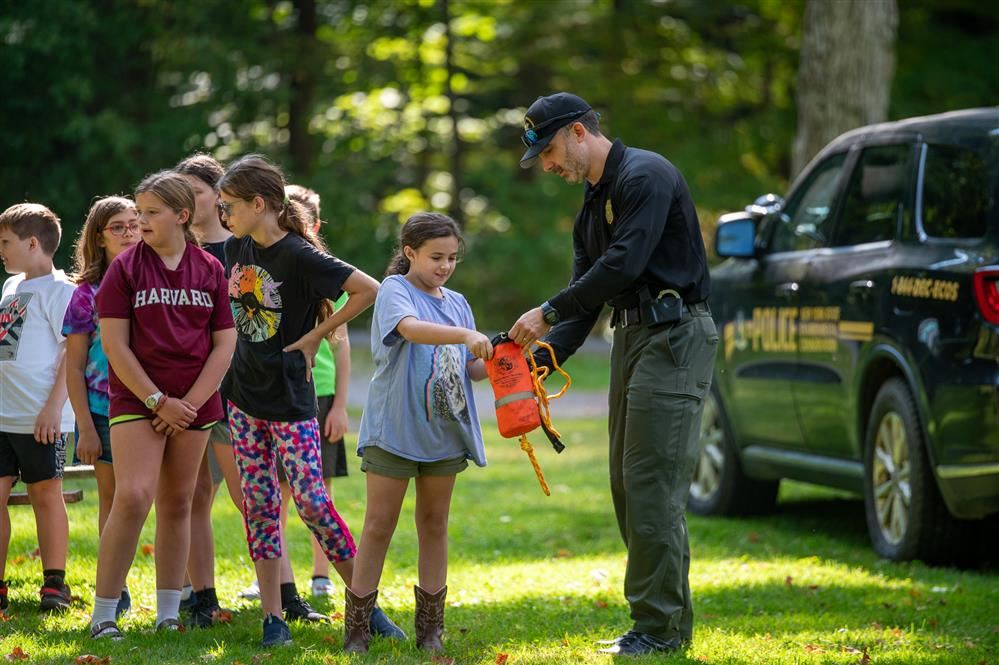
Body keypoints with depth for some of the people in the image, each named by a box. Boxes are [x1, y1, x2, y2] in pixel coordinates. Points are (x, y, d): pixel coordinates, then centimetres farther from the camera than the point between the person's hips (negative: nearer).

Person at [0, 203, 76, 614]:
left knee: (45, 493, 1)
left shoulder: (59, 289, -7)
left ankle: (55, 583, 10)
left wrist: (54, 406, -19)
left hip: (40, 418, -7)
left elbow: (73, 350, -13)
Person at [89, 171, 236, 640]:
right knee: (133, 496, -16)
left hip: (195, 405, 3)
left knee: (177, 503, 7)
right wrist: (157, 401, -11)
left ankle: (168, 613, 14)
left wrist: (190, 403, -7)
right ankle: (103, 614, -12)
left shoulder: (210, 270, 4)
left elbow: (224, 344, 4)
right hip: (135, 400, -3)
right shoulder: (126, 267, -1)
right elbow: (115, 345, -5)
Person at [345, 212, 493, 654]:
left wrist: (494, 362, -9)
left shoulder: (457, 303, 13)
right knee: (379, 526, -2)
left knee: (434, 525, 10)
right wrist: (464, 335, -41)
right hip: (394, 429, -6)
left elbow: (470, 369, 12)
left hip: (444, 431, 6)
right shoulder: (396, 290, -6)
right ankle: (356, 630, 3)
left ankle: (430, 630, 17)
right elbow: (411, 328, -29)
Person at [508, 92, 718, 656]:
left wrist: (549, 313, -16)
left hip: (675, 337, -10)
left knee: (653, 485, -12)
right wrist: (541, 359, 5)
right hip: (632, 336, 10)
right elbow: (587, 298, 19)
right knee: (629, 484, 10)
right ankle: (668, 622, 15)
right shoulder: (594, 204, 20)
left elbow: (623, 264, -22)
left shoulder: (645, 175, -11)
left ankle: (661, 628, -10)